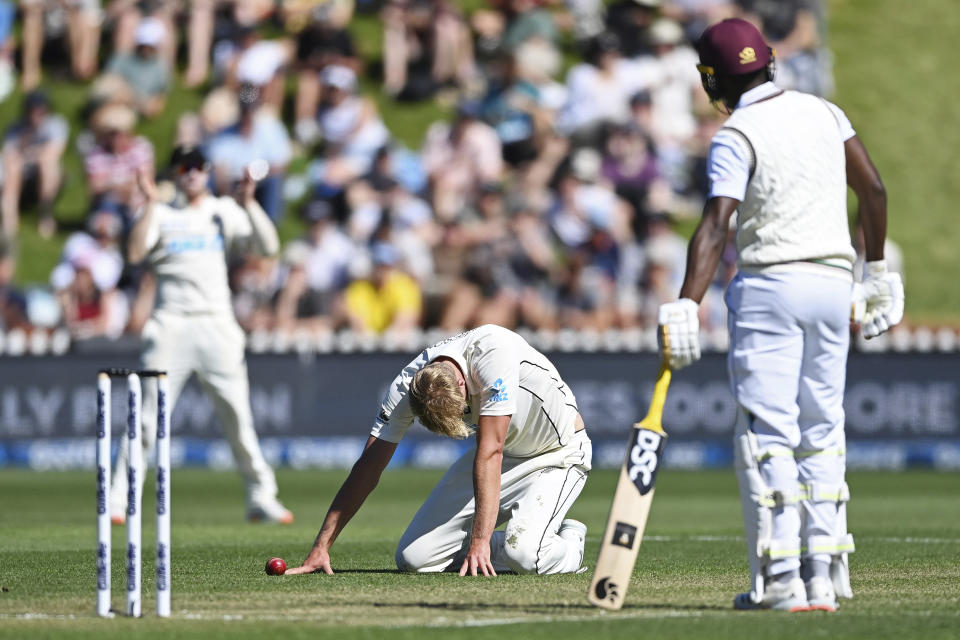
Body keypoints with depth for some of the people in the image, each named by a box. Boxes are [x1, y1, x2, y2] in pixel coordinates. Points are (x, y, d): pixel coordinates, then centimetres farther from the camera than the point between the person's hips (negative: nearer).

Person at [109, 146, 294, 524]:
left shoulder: (225, 213, 14)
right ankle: (118, 499, -2)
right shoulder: (160, 215, 12)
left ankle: (261, 498, 4)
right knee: (147, 417, -6)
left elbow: (268, 247, 2)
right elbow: (135, 252, -6)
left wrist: (248, 203, -7)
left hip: (217, 326, 1)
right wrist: (151, 205, -10)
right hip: (171, 324, -1)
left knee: (238, 415, -3)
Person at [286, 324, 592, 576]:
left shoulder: (493, 352, -35)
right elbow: (368, 469, -14)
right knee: (413, 557, -8)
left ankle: (569, 541, 2)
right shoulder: (406, 386, -19)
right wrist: (321, 547, -18)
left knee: (525, 556, -30)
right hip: (503, 455, 5)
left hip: (559, 451, -5)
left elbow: (490, 452, -38)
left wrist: (480, 541, -40)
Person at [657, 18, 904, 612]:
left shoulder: (736, 137, -10)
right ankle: (825, 573, 8)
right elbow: (874, 189, 9)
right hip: (835, 281, 6)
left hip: (770, 286, -6)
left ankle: (780, 579, -10)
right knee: (822, 431, 11)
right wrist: (878, 270, 19)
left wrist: (687, 307, -29)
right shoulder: (823, 113, 8)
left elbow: (716, 226, -22)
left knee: (768, 435, -4)